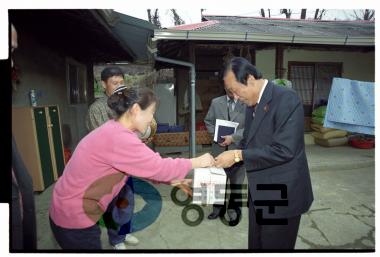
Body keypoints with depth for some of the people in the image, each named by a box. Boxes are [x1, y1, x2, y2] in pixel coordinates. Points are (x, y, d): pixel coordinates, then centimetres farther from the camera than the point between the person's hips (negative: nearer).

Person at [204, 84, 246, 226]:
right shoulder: (216, 102, 6)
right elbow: (208, 121, 12)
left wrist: (233, 137, -18)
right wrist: (215, 135, -4)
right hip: (219, 149, 3)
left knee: (236, 183, 11)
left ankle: (234, 212, 30)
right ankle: (218, 208, 35)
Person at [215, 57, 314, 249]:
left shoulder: (286, 99, -19)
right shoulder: (251, 104, 6)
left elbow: (283, 150, -25)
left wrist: (238, 155, -22)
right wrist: (225, 161, 1)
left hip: (281, 194, -7)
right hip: (258, 194, 8)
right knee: (255, 245, 22)